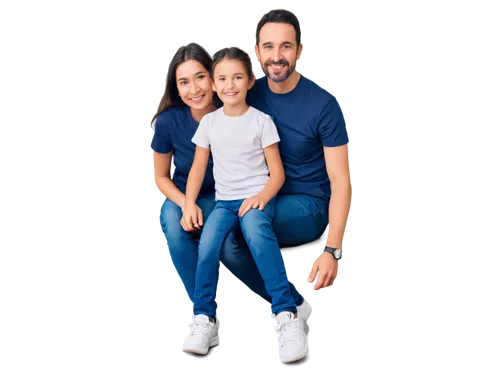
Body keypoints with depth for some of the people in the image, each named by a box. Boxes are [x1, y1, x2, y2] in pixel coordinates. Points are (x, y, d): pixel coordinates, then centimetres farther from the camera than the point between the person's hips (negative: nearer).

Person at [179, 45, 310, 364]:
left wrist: (262, 197, -21)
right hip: (224, 200, 3)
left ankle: (287, 315, -36)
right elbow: (198, 168, 11)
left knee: (256, 231, -35)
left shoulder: (262, 121, -2)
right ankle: (205, 320, -16)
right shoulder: (209, 122, 7)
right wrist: (189, 204, -5)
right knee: (208, 242, -26)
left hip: (257, 197, -3)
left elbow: (277, 173, -1)